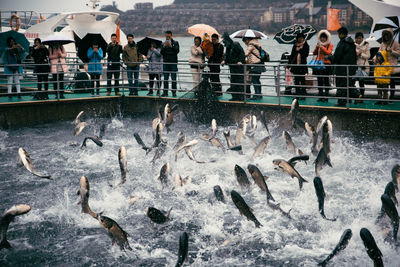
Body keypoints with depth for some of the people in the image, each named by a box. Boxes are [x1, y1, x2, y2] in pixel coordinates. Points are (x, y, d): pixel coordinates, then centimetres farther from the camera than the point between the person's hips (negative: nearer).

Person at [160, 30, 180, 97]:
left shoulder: (175, 43, 5)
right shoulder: (163, 44, 11)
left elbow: (177, 51, -9)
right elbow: (161, 52, 0)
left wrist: (171, 46, -21)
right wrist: (164, 46, -16)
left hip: (173, 63, -2)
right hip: (166, 63, 2)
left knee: (173, 78, -4)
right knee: (165, 78, 2)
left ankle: (174, 92, 1)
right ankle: (165, 92, 7)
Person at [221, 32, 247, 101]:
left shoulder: (236, 45, -12)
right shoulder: (228, 47, 13)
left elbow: (242, 53, -14)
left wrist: (240, 61, -22)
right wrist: (225, 61, 5)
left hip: (238, 66, -9)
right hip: (232, 66, 9)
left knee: (240, 81, -5)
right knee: (233, 82, 9)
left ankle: (241, 97, -2)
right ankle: (235, 96, 15)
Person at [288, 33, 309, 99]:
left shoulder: (306, 46, 1)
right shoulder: (295, 46, 11)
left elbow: (306, 54, -11)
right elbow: (292, 55, 12)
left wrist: (299, 49, -10)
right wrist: (289, 64, 8)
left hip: (302, 65, -4)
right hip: (295, 65, 4)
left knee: (302, 80, -3)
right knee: (296, 80, 7)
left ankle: (303, 94, 1)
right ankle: (297, 94, 13)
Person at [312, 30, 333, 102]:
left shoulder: (330, 45, 2)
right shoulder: (318, 44, 16)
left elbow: (328, 52, -12)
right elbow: (314, 53, 11)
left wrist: (321, 47, -17)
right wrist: (316, 47, -6)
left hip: (326, 64, -5)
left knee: (326, 80, -5)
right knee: (319, 80, 5)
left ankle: (326, 97, -2)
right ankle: (320, 97, 10)